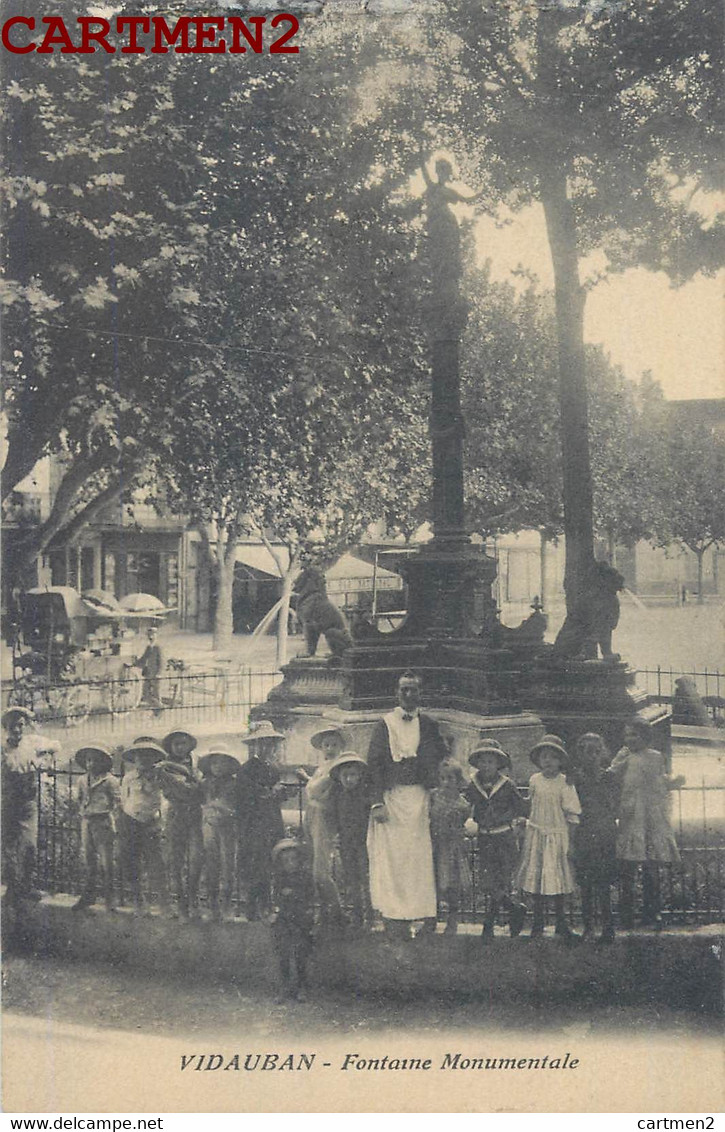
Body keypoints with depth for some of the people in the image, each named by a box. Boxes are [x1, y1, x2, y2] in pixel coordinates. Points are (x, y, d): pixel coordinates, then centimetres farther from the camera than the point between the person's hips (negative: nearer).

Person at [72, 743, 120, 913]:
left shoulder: (109, 780, -4)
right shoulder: (83, 781, 12)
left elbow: (118, 801, -2)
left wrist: (110, 817, -6)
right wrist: (83, 813, 13)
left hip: (103, 822, -5)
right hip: (87, 822, 5)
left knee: (106, 862, -4)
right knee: (89, 861, 11)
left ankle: (109, 898, 2)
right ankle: (88, 895, 19)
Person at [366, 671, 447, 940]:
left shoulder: (429, 725, 12)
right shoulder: (385, 724, 3)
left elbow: (443, 760, 19)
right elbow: (373, 764, -2)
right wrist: (377, 803, -10)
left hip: (420, 797, 3)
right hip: (391, 796, -3)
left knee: (420, 856, 1)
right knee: (391, 855, -5)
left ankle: (420, 913, 7)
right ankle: (393, 918, -2)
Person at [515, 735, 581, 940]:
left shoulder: (564, 783, -8)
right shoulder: (534, 780, 3)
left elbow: (572, 813, -5)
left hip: (557, 834, -3)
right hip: (536, 834, 3)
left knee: (556, 876, 0)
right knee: (535, 875, 5)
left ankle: (561, 922, 14)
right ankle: (538, 921, 16)